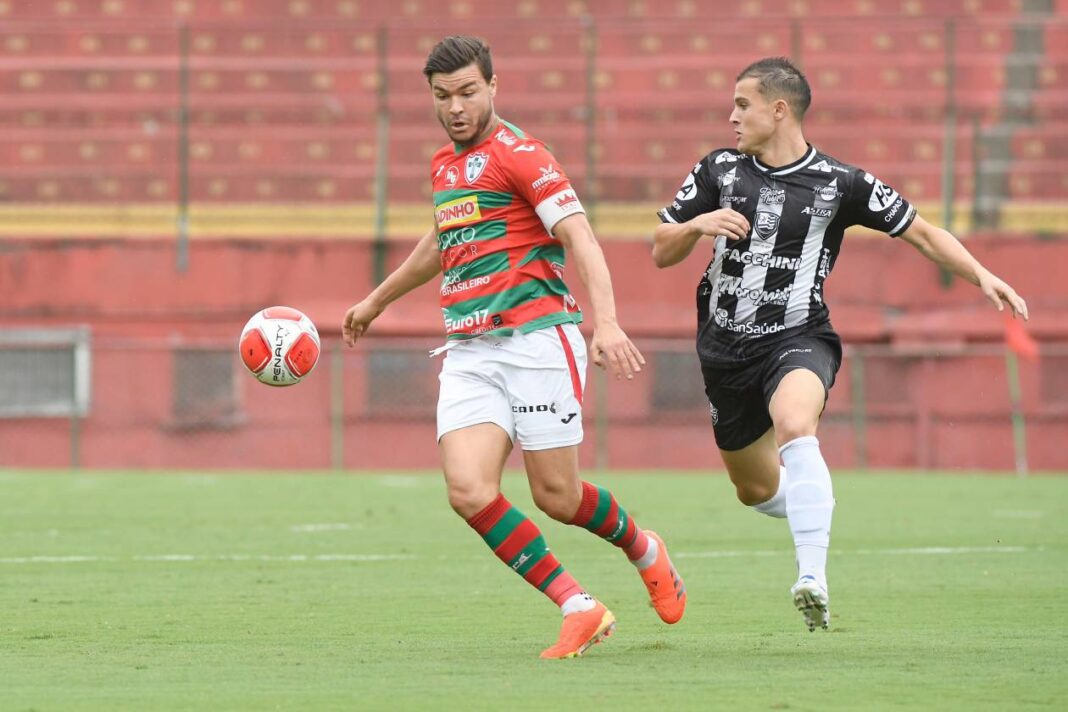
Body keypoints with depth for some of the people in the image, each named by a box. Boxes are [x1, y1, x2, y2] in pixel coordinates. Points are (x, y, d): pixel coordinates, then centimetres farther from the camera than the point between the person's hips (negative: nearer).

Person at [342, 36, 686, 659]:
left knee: (557, 497, -3)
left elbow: (581, 239, -16)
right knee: (470, 491, -15)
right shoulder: (445, 165, 18)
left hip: (536, 335, -6)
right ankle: (580, 609, -7)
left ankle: (643, 549, 30)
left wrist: (607, 322, -30)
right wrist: (376, 301, 50)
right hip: (469, 354, 6)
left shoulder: (517, 152, -6)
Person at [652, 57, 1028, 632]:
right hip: (725, 345, 5)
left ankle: (813, 581, -42)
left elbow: (922, 233, 2)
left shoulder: (838, 184, -5)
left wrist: (982, 276, -12)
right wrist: (697, 224, -13)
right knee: (756, 490, 14)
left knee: (795, 427, -37)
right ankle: (816, 507, 51)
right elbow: (661, 252, 9)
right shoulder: (718, 171, 4)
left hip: (796, 340, -5)